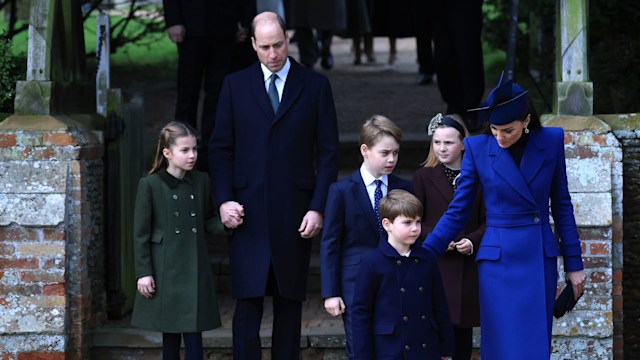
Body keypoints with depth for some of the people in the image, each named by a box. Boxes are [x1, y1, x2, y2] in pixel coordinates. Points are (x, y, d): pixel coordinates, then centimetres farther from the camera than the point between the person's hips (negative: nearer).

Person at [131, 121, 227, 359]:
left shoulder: (201, 181, 6)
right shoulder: (150, 185, -5)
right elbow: (141, 233, -4)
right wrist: (144, 273, -7)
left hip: (195, 270, 3)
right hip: (165, 271, -3)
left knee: (193, 335, -1)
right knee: (170, 335, 6)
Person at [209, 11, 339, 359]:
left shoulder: (315, 85, 4)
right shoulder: (235, 85, 7)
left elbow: (328, 152, 3)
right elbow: (220, 148, 8)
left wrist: (318, 208, -5)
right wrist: (224, 200, -5)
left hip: (295, 213, 0)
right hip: (247, 213, 0)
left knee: (290, 301, 7)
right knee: (248, 303, -4)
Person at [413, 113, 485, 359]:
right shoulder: (423, 177, 4)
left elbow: (487, 221, 7)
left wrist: (473, 241, -11)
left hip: (468, 268, 2)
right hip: (435, 265, -2)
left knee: (463, 330, 8)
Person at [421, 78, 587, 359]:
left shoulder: (551, 141, -1)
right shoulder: (477, 147, -5)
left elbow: (561, 205, 6)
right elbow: (458, 210, 0)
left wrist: (574, 263, 7)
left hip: (540, 259, 2)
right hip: (498, 261, -1)